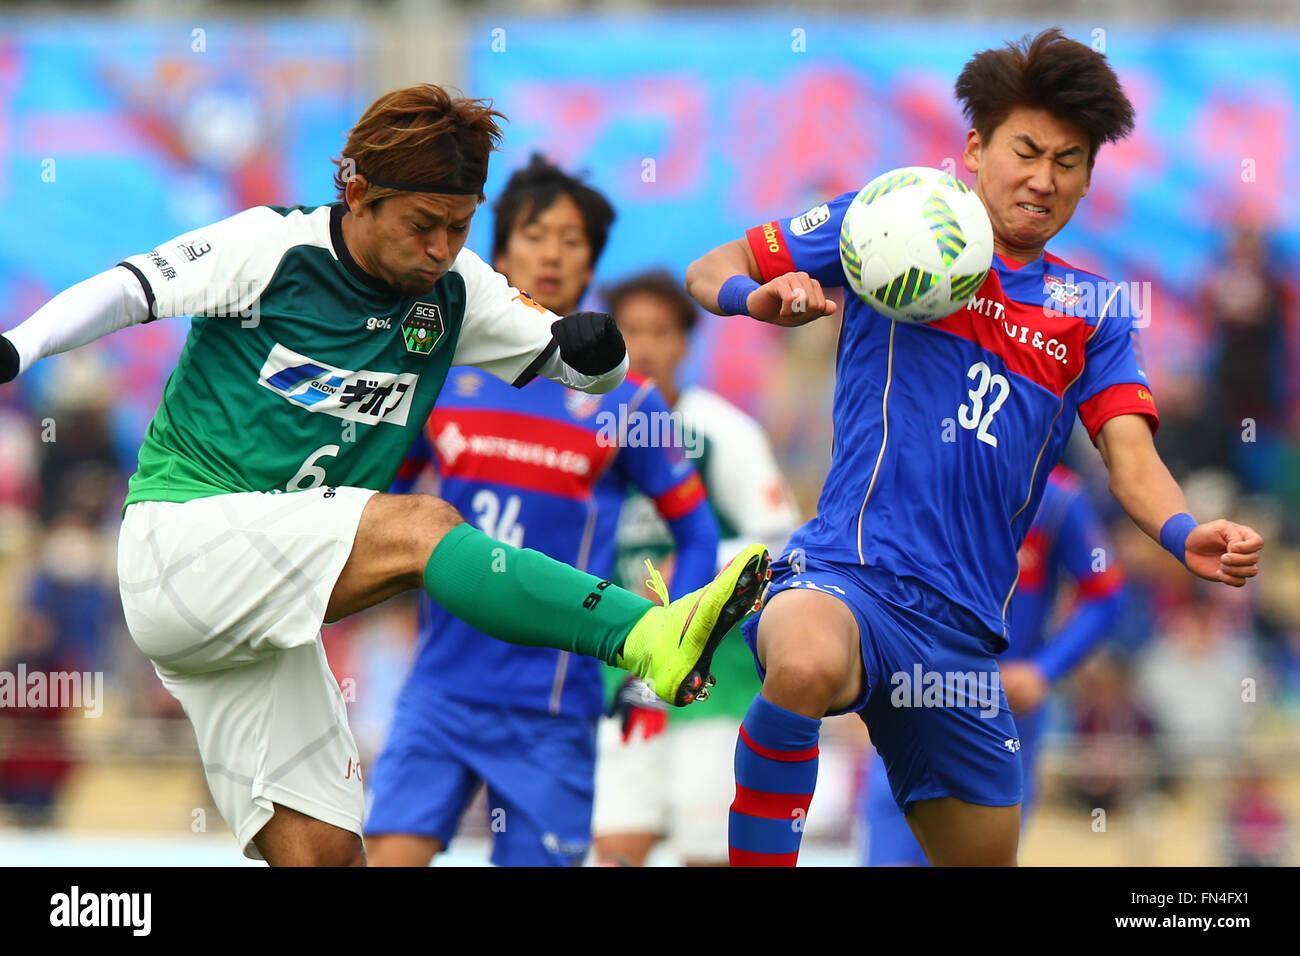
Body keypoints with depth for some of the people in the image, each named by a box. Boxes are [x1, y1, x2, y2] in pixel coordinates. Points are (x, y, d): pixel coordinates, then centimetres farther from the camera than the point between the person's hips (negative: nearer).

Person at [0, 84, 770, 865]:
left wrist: (596, 347, -11)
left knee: (321, 848, -4)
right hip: (182, 537, -7)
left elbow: (579, 363, 13)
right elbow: (130, 289, -6)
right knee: (421, 527, -28)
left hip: (269, 610, 7)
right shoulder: (275, 247, -7)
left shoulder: (453, 290, 8)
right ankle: (649, 637, -44)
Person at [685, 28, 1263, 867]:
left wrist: (1188, 536, -17)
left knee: (984, 853, 11)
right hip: (847, 576, -5)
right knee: (808, 665, -40)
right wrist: (757, 295, -15)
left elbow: (1130, 458, 5)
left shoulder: (1093, 310, 17)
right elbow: (712, 271, 10)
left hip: (966, 631, 5)